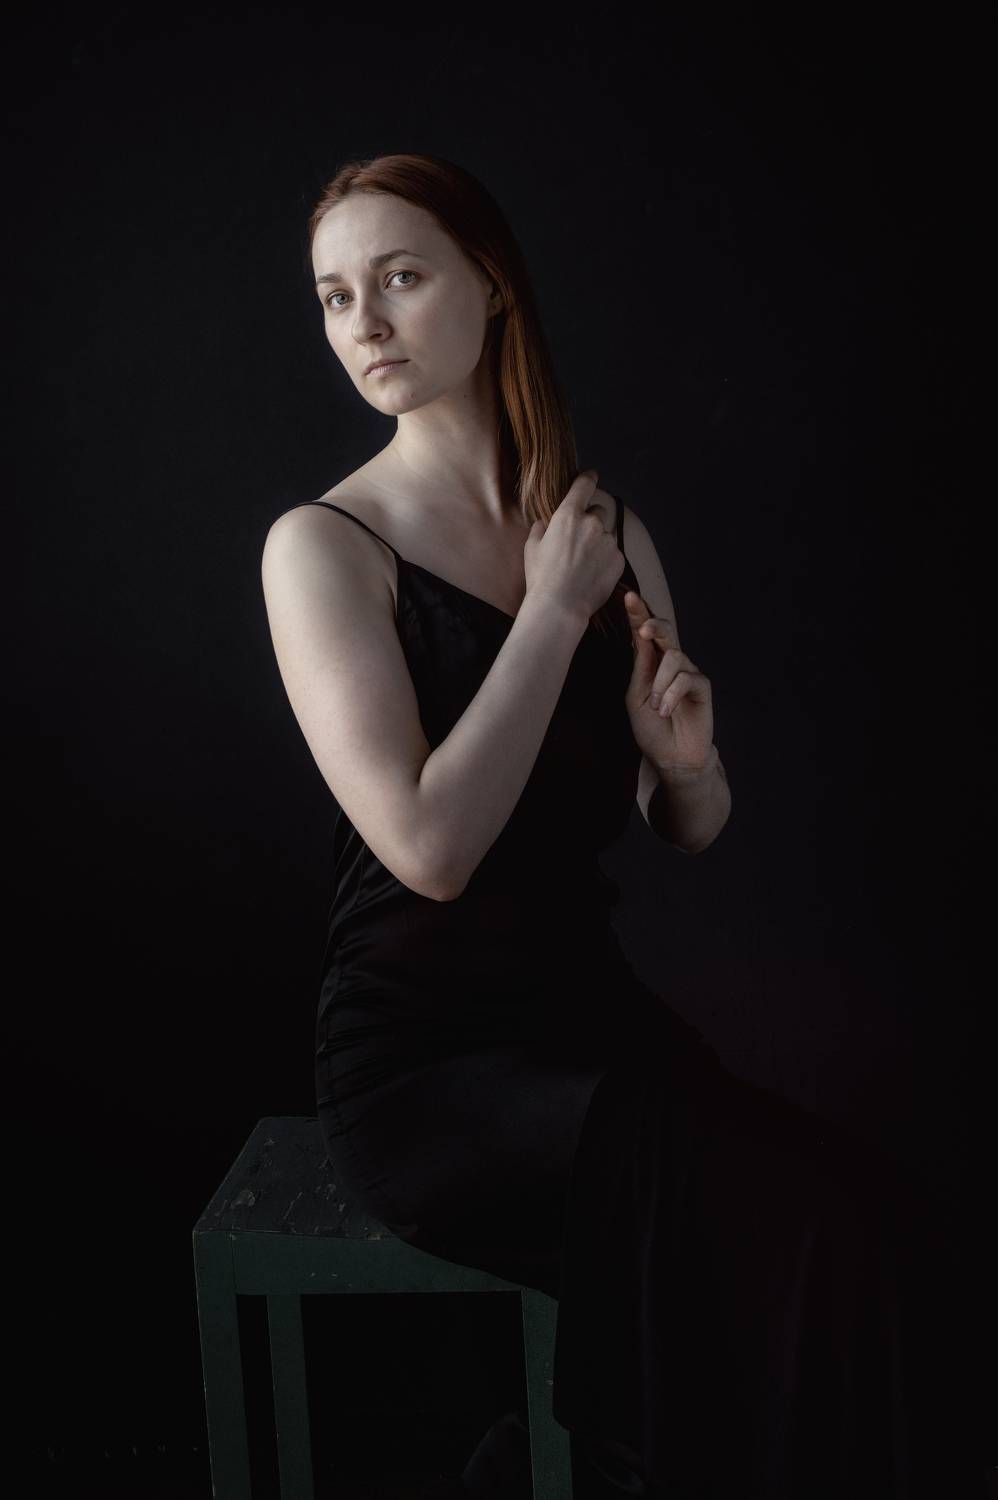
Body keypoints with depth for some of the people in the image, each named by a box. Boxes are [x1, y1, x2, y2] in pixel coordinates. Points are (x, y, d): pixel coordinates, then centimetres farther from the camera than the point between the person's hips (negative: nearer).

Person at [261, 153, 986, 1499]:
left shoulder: (612, 534, 8)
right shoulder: (325, 545, -7)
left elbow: (693, 832, 15)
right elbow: (430, 847, -20)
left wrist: (686, 757, -8)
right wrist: (551, 611, -12)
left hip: (593, 1011, 5)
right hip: (424, 1055, -5)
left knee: (855, 1203, -19)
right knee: (797, 1230, -23)